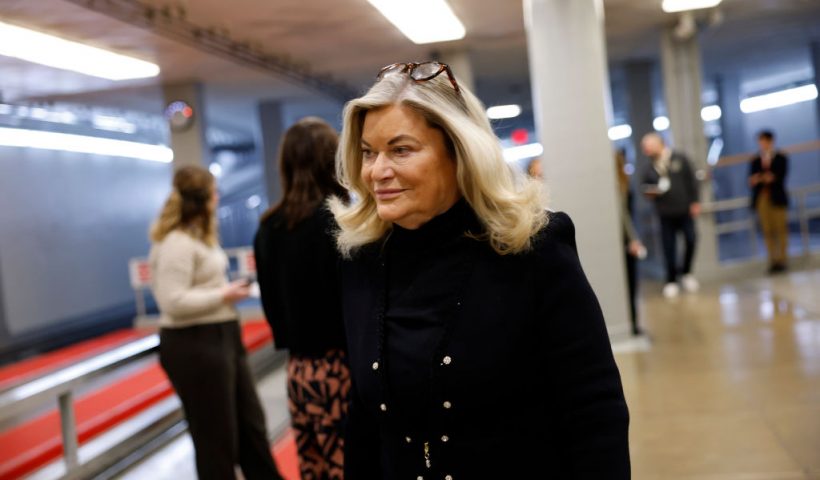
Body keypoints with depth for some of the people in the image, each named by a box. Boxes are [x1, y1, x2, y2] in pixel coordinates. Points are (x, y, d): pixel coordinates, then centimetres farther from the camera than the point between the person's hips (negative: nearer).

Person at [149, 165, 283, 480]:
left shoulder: (199, 235, 13)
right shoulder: (176, 243, -19)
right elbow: (174, 302, -25)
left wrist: (227, 290, 2)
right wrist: (223, 295, -18)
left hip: (222, 337, 10)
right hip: (194, 346, -10)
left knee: (250, 421, 19)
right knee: (216, 435, 3)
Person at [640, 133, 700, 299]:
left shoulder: (679, 159, -1)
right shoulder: (649, 169, 3)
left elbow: (692, 180, 1)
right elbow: (646, 190, 12)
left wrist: (695, 202, -3)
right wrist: (649, 193, -11)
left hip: (685, 211, 0)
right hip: (666, 215, 0)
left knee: (691, 241, 2)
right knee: (669, 248, 1)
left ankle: (686, 272, 24)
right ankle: (671, 281, 13)